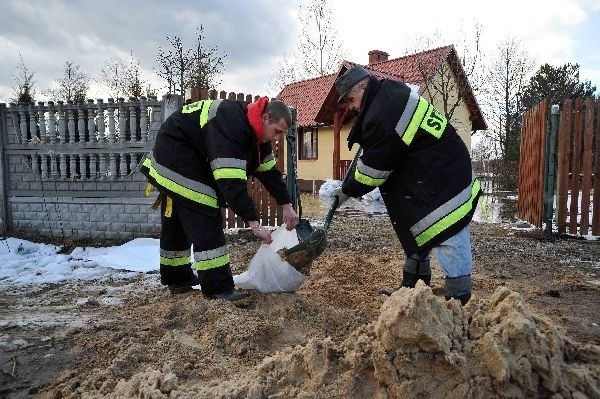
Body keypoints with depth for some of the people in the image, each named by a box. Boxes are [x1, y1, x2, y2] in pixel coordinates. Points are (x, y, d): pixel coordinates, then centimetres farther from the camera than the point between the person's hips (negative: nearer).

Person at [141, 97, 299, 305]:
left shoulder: (255, 131, -2)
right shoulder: (230, 125, -32)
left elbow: (269, 171, 4)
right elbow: (231, 182, -39)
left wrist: (286, 206, 0)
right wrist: (254, 223, -38)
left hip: (193, 158, 10)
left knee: (176, 221, 16)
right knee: (204, 218, -16)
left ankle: (176, 279, 28)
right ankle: (218, 288, -13)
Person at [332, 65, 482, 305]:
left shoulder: (381, 116, -21)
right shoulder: (392, 90, 9)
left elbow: (374, 168, -13)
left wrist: (348, 191, 1)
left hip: (444, 184, -11)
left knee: (449, 239, -8)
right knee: (416, 232, 16)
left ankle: (457, 299, 0)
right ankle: (412, 289, 27)